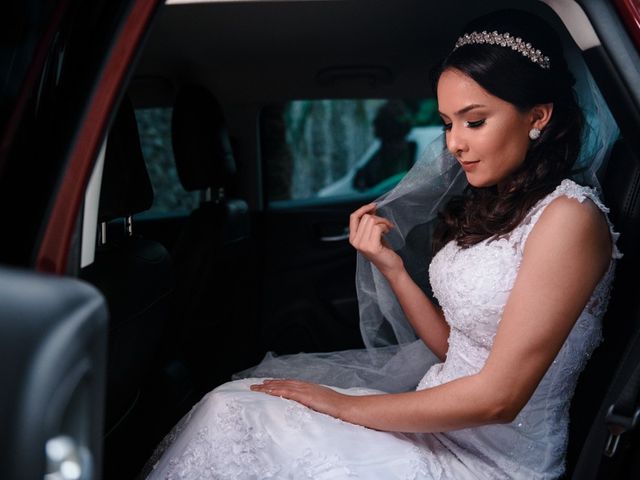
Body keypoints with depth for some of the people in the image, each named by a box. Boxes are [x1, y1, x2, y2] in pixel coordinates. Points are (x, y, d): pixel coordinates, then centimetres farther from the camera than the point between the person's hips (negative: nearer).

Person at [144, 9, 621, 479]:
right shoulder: (488, 208, 8)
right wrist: (391, 268, -3)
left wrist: (347, 406, -14)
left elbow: (498, 396, -21)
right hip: (438, 421, 8)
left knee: (229, 418, -13)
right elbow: (451, 346, 10)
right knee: (229, 405, -2)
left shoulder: (568, 217, -19)